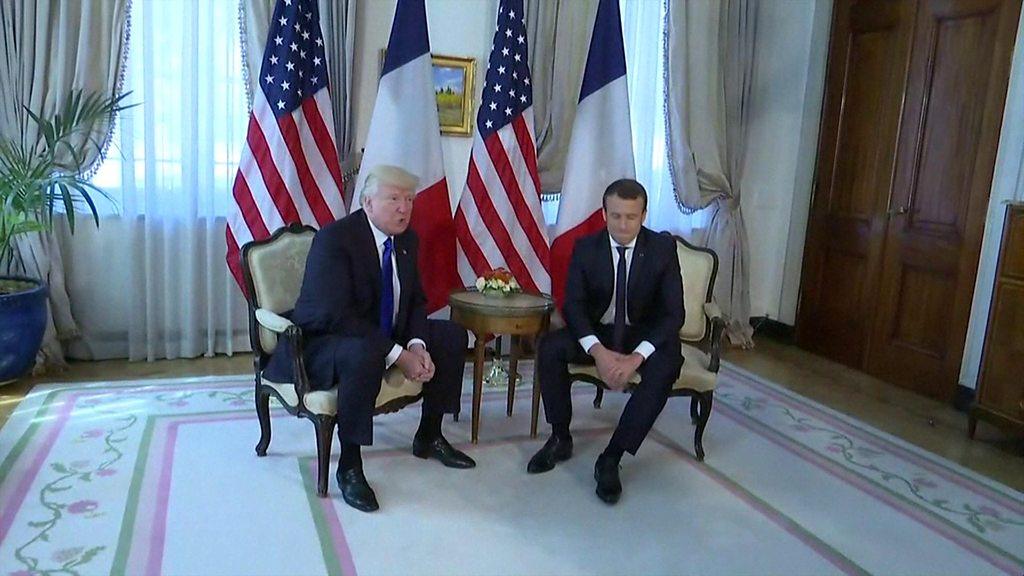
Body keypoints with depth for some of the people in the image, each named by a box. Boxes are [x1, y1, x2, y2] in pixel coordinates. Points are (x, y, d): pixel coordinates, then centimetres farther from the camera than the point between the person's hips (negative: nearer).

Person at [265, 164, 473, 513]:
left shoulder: (406, 239, 2)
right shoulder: (334, 239, -22)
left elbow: (415, 300, 7)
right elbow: (336, 315, -30)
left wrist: (417, 345, -14)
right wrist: (397, 355, -31)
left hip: (385, 335, 9)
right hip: (323, 342, -8)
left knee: (453, 336, 2)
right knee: (364, 353, -40)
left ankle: (429, 437, 15)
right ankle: (349, 466, -23)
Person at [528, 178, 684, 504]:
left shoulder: (663, 248, -10)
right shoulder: (586, 248, -6)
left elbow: (673, 313, -14)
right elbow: (573, 305, -10)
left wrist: (637, 356, -30)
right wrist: (598, 350, -29)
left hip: (646, 335, -1)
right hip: (597, 332, 2)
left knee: (664, 369, -33)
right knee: (549, 347, -25)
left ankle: (610, 459, -23)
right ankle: (560, 439, -7)